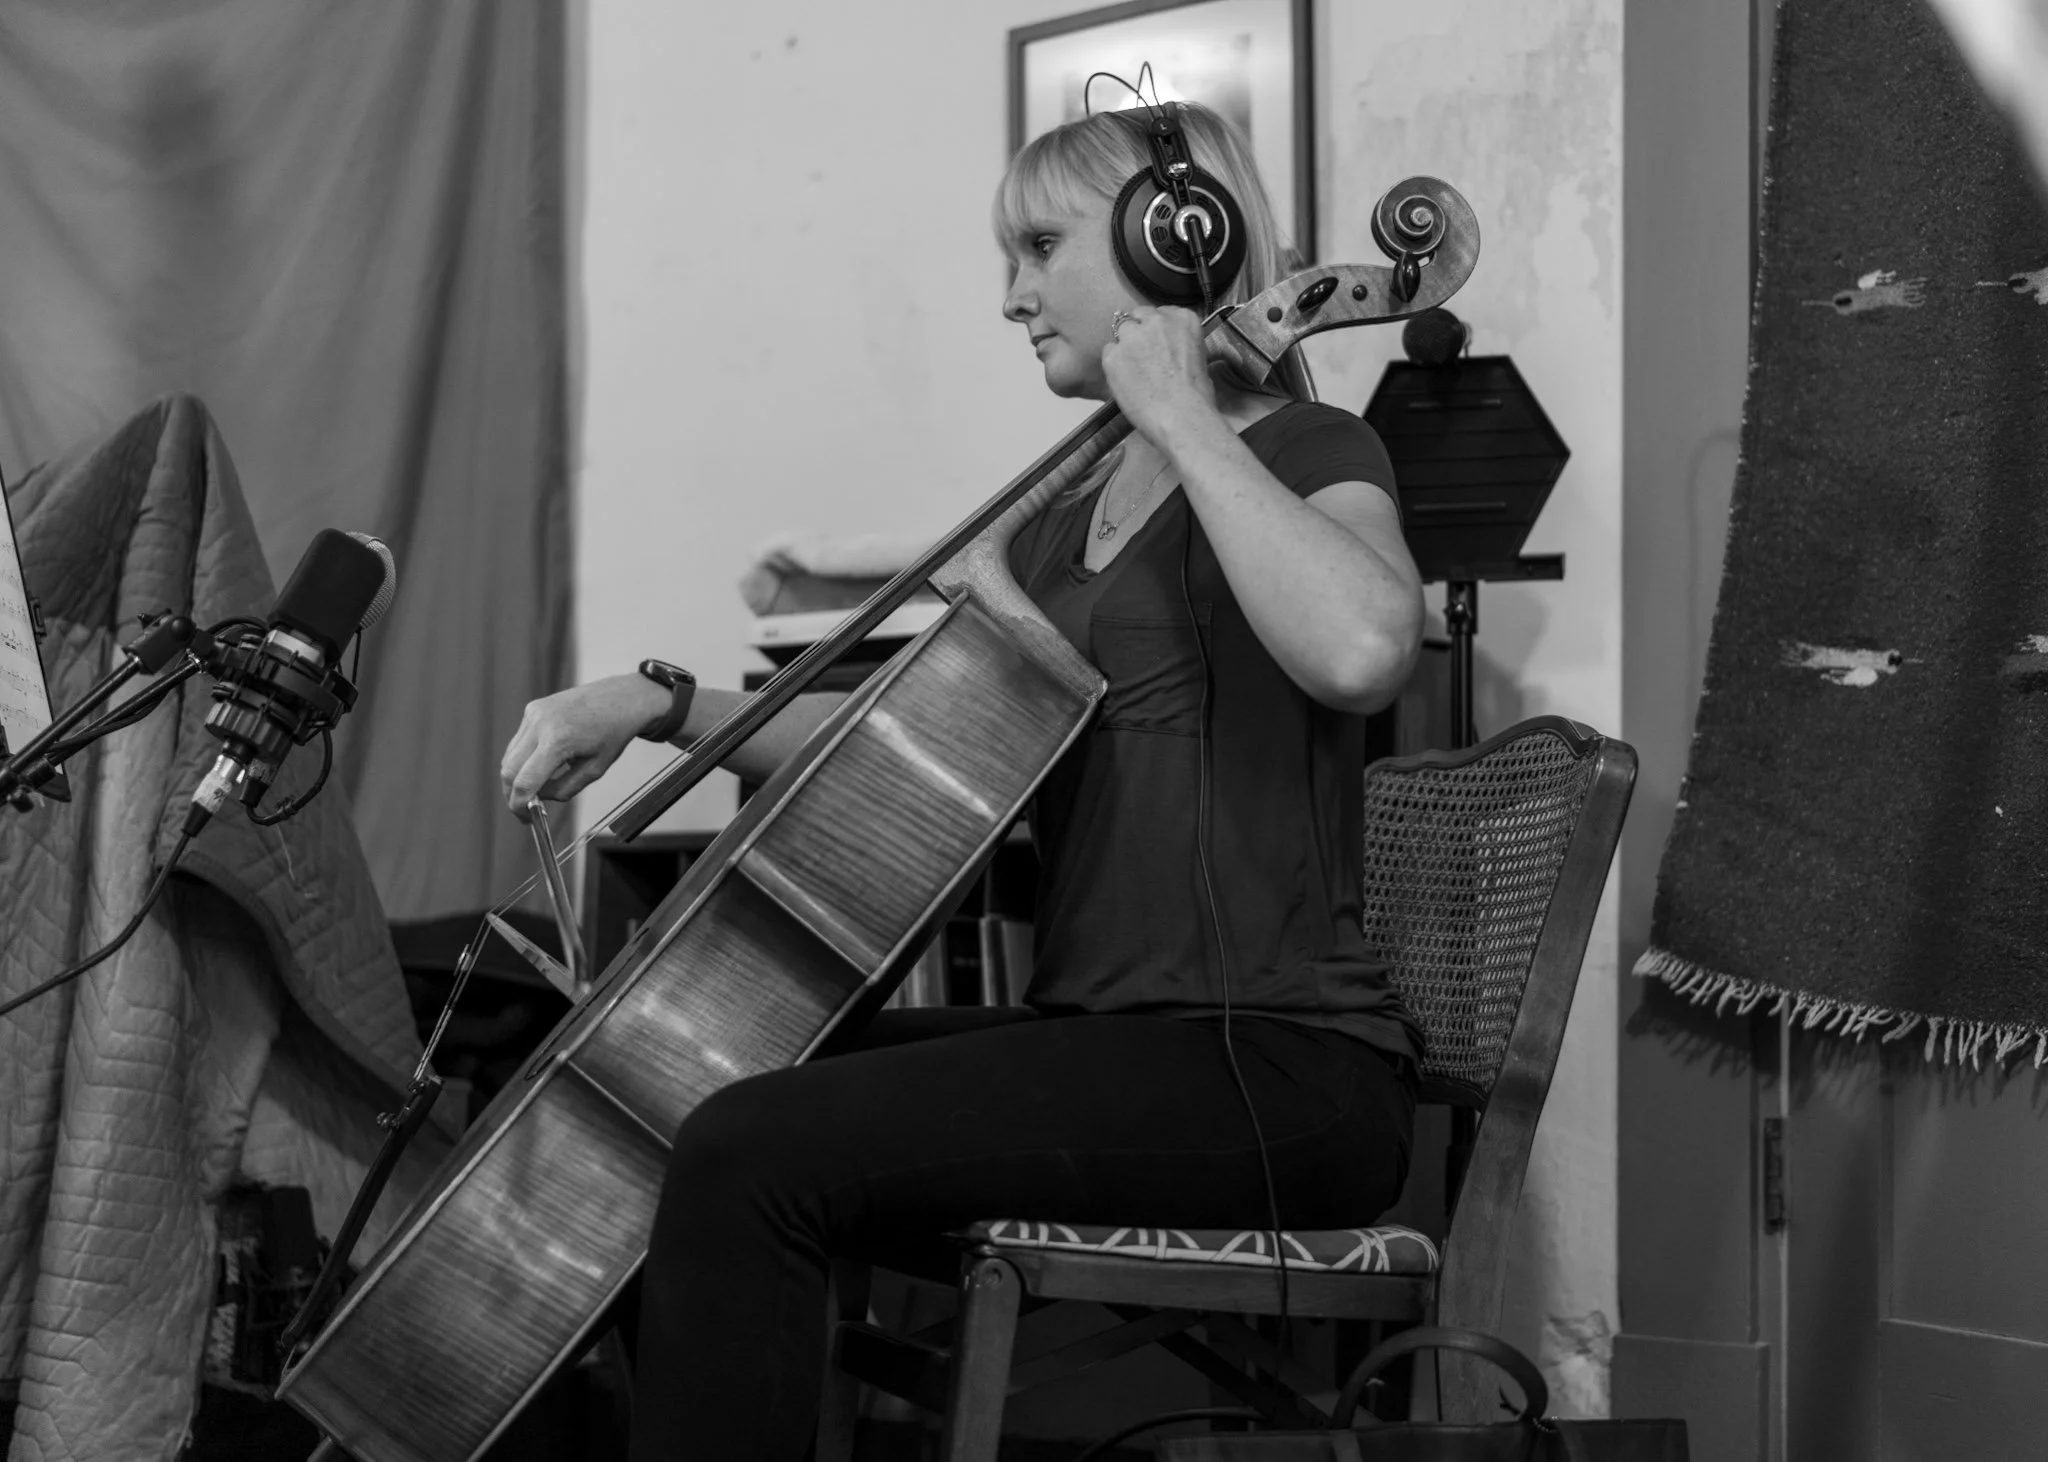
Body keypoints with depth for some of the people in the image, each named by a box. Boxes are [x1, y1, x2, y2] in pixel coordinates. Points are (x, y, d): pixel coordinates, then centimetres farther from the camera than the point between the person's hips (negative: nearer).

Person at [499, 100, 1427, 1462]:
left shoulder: (1312, 454, -4)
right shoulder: (1067, 520, 21)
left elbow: (1360, 649, -28)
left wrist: (1184, 417, -16)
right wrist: (661, 704, 5)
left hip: (1279, 1068, -9)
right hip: (1108, 1039, 9)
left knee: (753, 1156, -22)